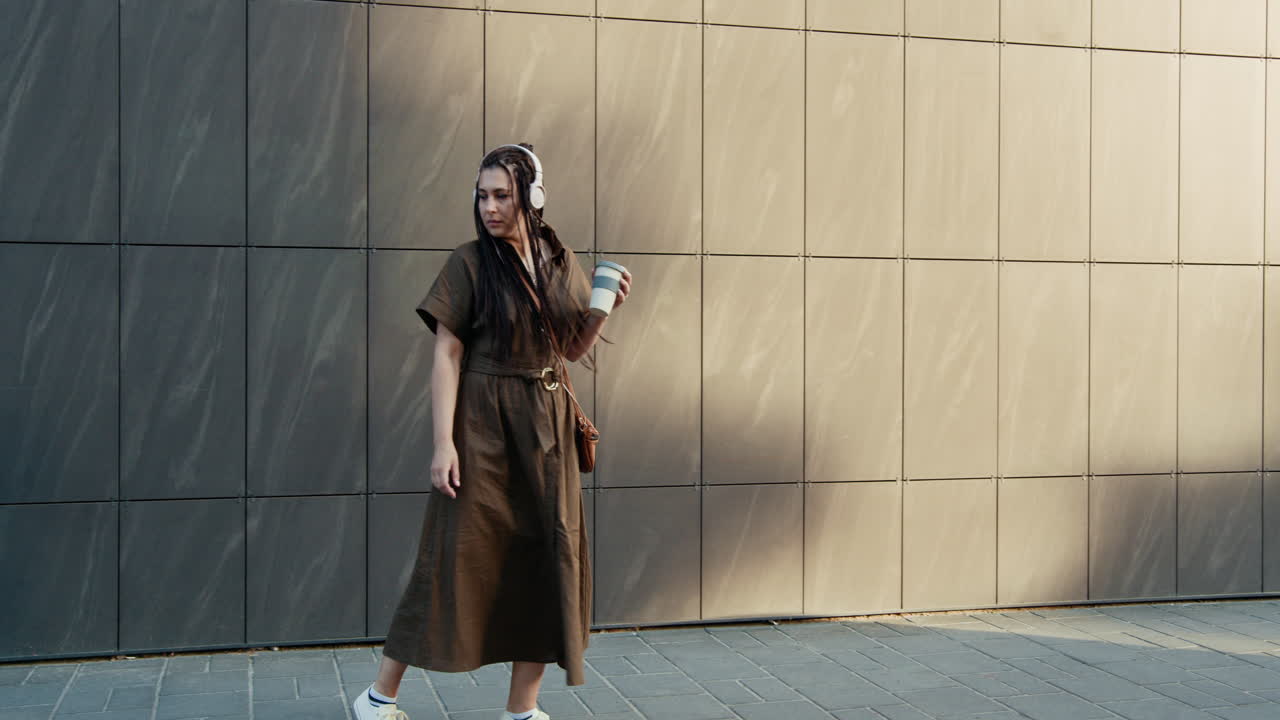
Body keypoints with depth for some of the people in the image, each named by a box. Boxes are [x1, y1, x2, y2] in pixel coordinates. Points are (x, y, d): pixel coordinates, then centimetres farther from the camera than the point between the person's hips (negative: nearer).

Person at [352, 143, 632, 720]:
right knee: (458, 557, -2)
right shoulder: (470, 263, -6)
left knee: (548, 556, 4)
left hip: (546, 427, 5)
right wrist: (443, 443, -16)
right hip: (483, 425, -5)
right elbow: (446, 356, -9)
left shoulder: (561, 262, 7)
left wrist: (608, 306, -3)